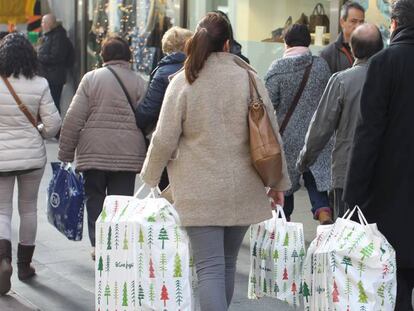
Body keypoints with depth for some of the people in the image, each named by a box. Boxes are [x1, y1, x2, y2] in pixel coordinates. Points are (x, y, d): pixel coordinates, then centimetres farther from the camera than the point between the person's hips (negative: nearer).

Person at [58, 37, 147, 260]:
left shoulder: (91, 79, 0)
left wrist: (66, 153, 2)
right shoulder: (139, 82, 3)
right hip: (128, 155, 1)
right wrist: (144, 154, 12)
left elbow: (74, 119, -4)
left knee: (95, 199, 11)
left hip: (94, 152, -1)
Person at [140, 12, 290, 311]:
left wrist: (151, 176, 13)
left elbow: (165, 139, -5)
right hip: (242, 191, 3)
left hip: (200, 192, -3)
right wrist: (279, 182, 12)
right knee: (228, 263, 18)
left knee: (210, 268, -4)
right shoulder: (249, 78, -2)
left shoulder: (183, 82, -7)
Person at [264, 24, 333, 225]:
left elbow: (268, 103, -10)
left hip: (288, 136, -2)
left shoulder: (278, 68, -9)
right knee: (316, 177, 4)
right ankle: (323, 211, -18)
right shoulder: (321, 65, 1)